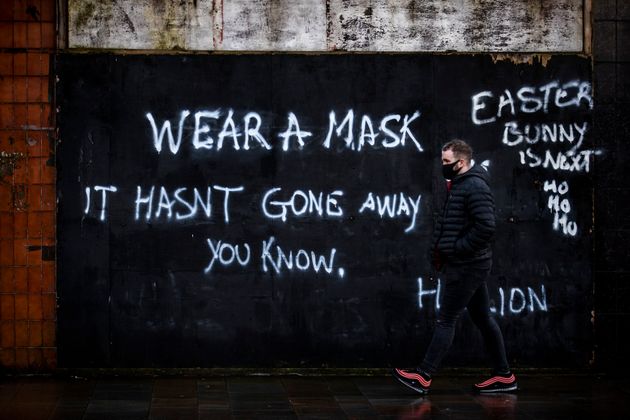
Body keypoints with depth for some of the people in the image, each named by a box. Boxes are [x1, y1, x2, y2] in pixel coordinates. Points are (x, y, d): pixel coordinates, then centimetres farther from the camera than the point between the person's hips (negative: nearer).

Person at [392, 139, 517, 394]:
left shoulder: (475, 187, -16)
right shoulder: (459, 185, 16)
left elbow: (486, 227, -25)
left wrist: (456, 249, -19)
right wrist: (440, 250, 11)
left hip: (466, 267, -10)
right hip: (467, 265, 10)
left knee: (446, 320, -7)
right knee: (483, 319, 12)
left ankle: (423, 377, -4)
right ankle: (504, 377, 17)